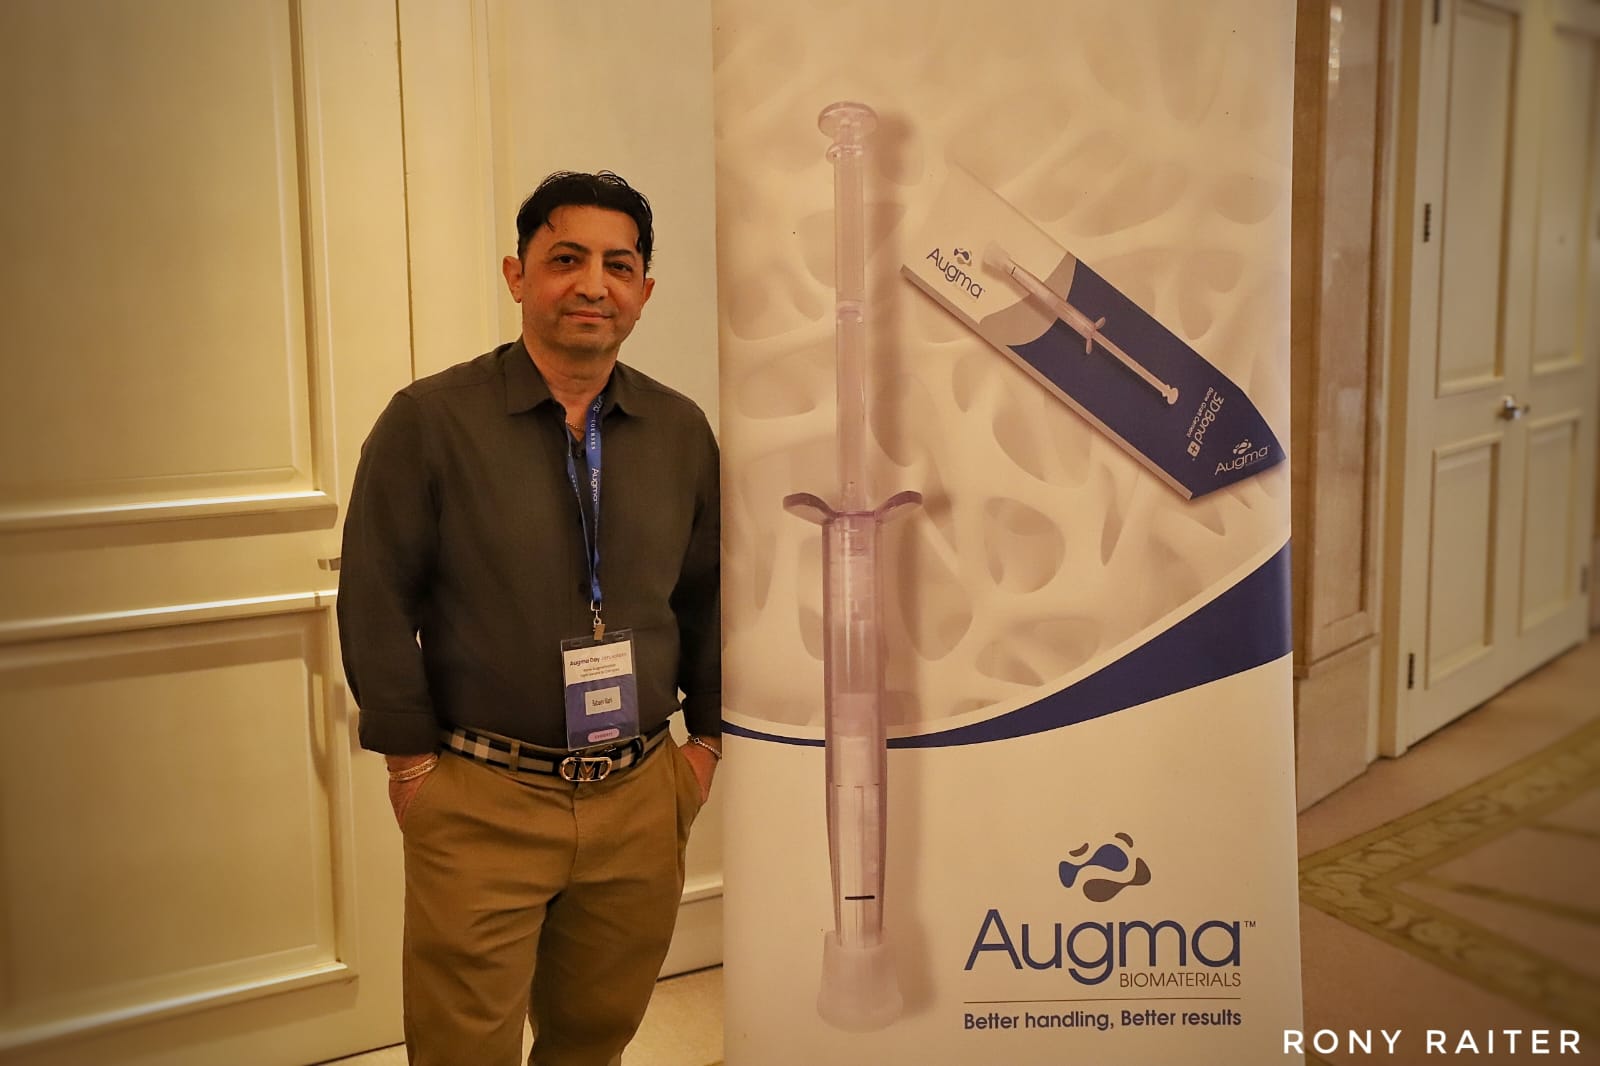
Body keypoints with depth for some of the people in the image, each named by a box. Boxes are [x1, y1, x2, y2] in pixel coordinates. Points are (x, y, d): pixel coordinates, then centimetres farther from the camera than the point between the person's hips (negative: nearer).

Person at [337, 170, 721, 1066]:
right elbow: (376, 603, -6)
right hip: (481, 803, -3)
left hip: (641, 799, 4)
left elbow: (713, 596, 11)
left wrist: (708, 739, 9)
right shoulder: (430, 420, -7)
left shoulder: (681, 431, 5)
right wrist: (413, 758, -6)